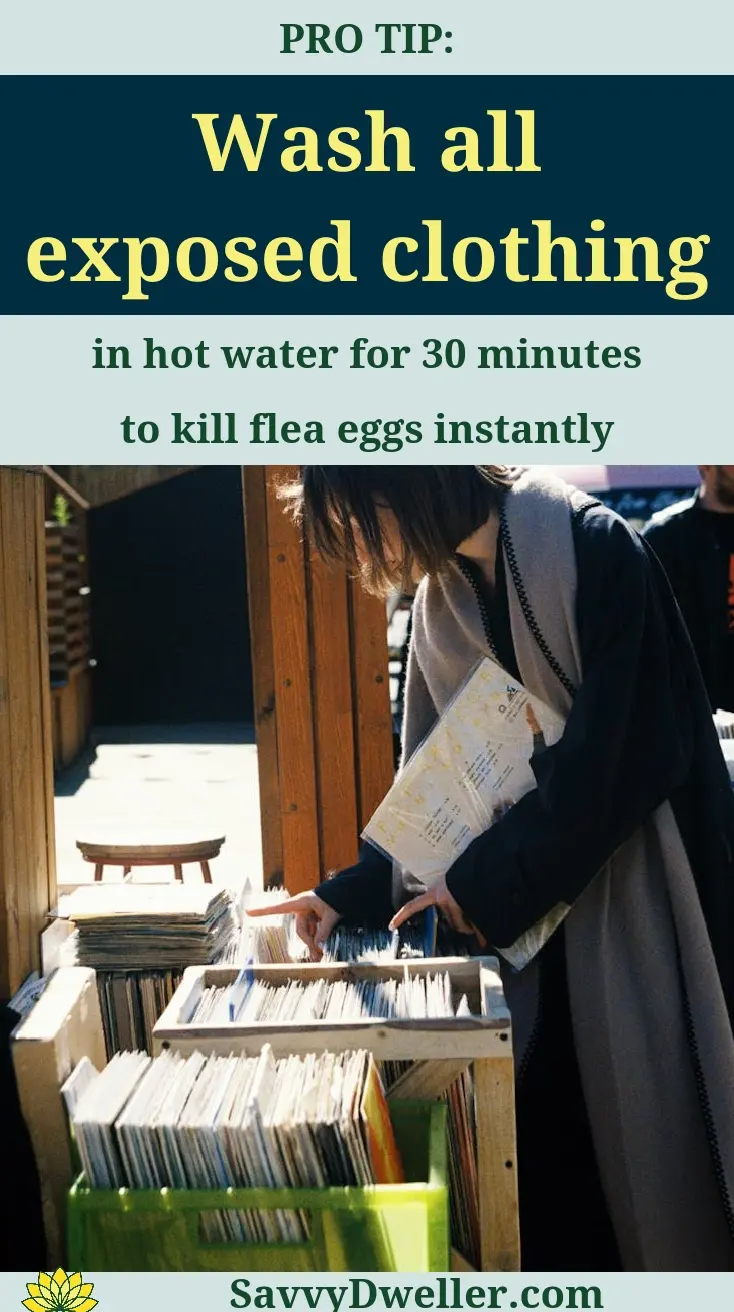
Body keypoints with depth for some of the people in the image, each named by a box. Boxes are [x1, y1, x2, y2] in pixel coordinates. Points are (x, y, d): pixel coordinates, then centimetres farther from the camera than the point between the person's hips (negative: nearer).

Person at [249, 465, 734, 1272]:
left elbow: (620, 752, -19)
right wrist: (351, 893, 2)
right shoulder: (441, 606, 7)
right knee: (546, 1141, 5)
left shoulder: (595, 553, -15)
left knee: (651, 1129, 1)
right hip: (529, 911, 6)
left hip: (636, 895, -6)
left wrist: (485, 879, -14)